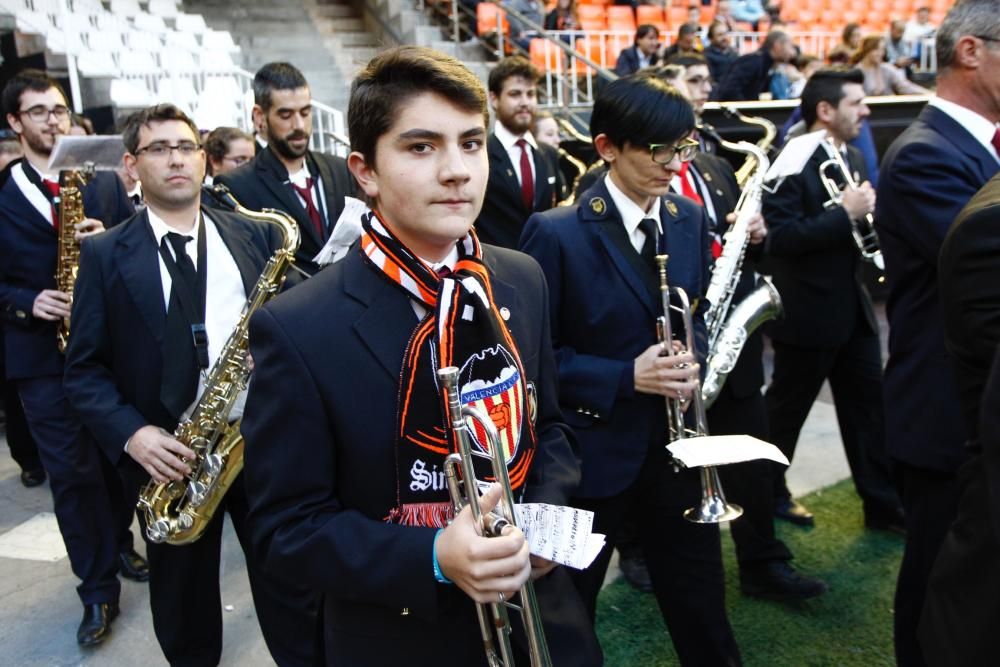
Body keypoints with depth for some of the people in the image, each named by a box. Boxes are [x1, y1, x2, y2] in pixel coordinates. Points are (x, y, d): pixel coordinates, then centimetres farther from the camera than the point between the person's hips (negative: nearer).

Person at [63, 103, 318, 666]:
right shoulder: (104, 255, 1)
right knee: (184, 608, 17)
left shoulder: (258, 237, 5)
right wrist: (131, 434, -16)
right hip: (167, 458, 0)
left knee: (292, 594, 11)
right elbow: (85, 368, 0)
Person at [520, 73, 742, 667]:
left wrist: (693, 360, -8)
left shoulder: (689, 218, 2)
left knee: (701, 599, 19)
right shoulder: (556, 233, -17)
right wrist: (626, 378, -22)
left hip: (675, 438, 5)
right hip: (592, 445, -5)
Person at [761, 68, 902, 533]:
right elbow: (780, 237, -25)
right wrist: (844, 213, -25)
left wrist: (866, 211, -2)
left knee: (869, 407, 12)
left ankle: (883, 505, 24)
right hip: (807, 313, -8)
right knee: (786, 408, 9)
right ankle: (768, 494, 29)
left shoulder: (853, 158, 10)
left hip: (853, 307, 8)